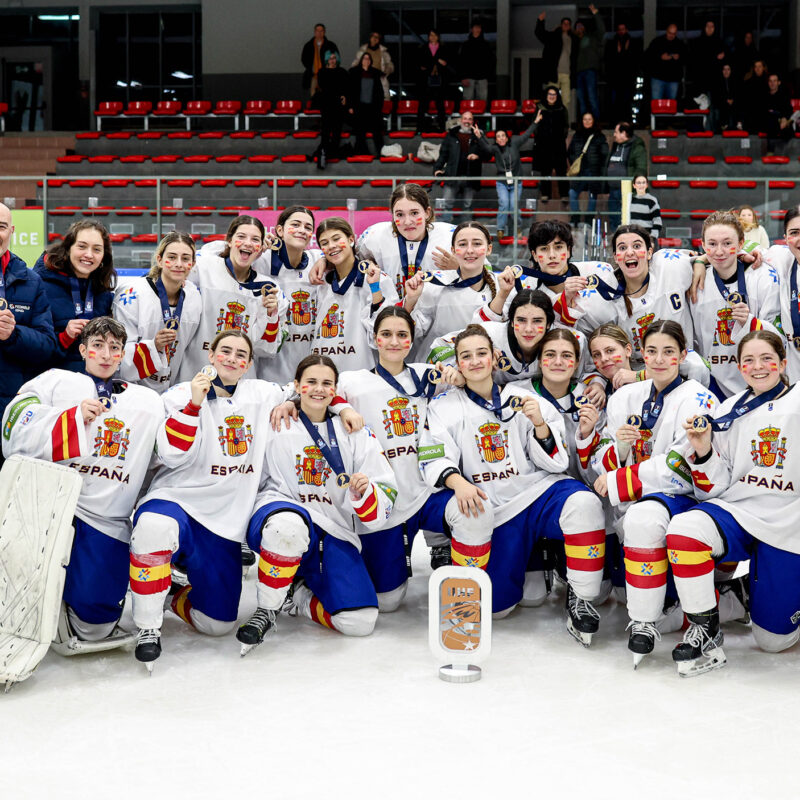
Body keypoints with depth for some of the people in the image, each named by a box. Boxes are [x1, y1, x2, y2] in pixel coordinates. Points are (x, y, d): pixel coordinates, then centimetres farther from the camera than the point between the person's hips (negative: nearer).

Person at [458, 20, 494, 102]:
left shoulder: (486, 45, 13)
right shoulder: (465, 45, 8)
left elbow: (491, 62, 13)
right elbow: (461, 63, 3)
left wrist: (488, 75, 2)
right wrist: (463, 77, -7)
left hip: (482, 78, 1)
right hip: (469, 78, -1)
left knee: (482, 100, -3)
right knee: (468, 100, -7)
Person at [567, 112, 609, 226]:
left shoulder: (600, 137, 1)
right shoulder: (577, 135, 11)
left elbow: (604, 155, -1)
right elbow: (569, 152, 18)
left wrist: (601, 170, -8)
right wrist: (573, 162, 4)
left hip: (593, 172, -2)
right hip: (579, 171, 3)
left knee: (592, 196, 4)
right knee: (573, 194, -8)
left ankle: (588, 220, 13)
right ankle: (575, 219, 2)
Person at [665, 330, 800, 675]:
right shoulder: (727, 412, 7)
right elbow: (714, 488, 7)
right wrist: (702, 451, -10)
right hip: (737, 513, 3)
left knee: (772, 638, -1)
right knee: (682, 530, -32)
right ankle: (705, 631, -15)